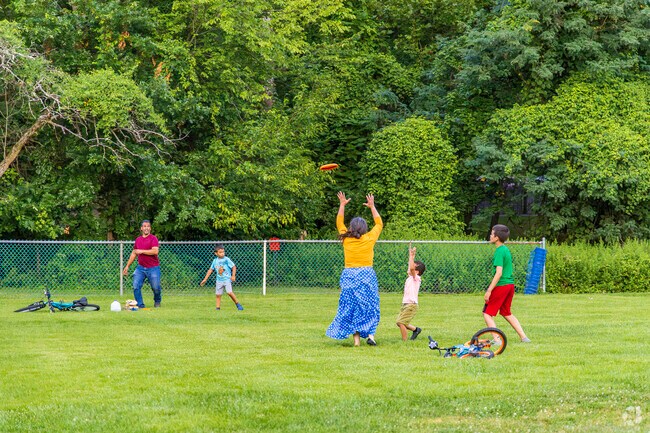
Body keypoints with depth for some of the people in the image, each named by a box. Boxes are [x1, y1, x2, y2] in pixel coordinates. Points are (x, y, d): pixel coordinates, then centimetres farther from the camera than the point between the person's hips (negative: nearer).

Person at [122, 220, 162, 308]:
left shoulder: (153, 238, -6)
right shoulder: (138, 239, 13)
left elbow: (155, 251, -20)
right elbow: (134, 253, 22)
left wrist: (141, 251, -15)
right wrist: (127, 266, 21)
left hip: (153, 268, -5)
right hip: (141, 268, 5)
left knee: (156, 288, -1)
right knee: (136, 286, -8)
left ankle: (157, 301, 27)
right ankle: (140, 304, 0)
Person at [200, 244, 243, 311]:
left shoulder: (226, 259, -7)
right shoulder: (215, 261, 6)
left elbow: (234, 267, -5)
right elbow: (210, 270, 15)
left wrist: (233, 276, -16)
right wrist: (205, 279, 14)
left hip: (227, 279, -5)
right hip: (219, 280, 5)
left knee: (229, 292, -19)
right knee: (218, 295, 3)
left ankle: (238, 304, -5)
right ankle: (218, 308, 11)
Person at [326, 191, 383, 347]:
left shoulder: (346, 239, 1)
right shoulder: (369, 238, -1)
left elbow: (339, 223, 19)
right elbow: (379, 223, 15)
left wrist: (342, 205, 26)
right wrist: (372, 207, 25)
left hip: (349, 275, 1)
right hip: (367, 274, -1)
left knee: (351, 306, 4)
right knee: (369, 305, 6)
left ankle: (356, 337, -1)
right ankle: (371, 334, -6)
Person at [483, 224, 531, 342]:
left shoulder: (499, 251, -16)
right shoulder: (506, 250, 12)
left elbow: (499, 273, -22)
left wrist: (489, 290, -22)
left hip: (501, 286, -9)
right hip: (510, 284, 9)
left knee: (487, 313, -1)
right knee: (507, 313, 22)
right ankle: (523, 337, 20)